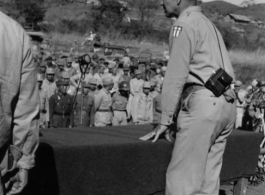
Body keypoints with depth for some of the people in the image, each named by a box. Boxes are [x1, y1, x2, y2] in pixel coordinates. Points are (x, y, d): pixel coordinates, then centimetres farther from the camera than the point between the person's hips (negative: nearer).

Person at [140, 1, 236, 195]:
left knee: (181, 179, -7)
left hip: (203, 104, -9)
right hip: (225, 105, 9)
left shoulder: (185, 24, -5)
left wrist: (164, 121, -8)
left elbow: (176, 76, -11)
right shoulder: (208, 25, 25)